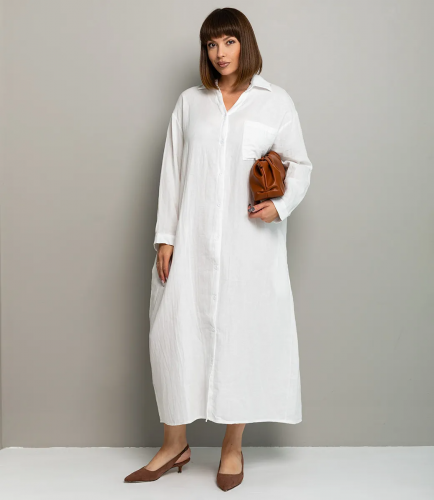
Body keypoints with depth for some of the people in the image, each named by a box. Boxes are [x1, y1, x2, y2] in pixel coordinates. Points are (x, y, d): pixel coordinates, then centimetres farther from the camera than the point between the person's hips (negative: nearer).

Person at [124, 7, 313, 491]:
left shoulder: (276, 101, 6)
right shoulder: (189, 102, 11)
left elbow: (300, 164, 10)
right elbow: (172, 171, 8)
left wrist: (281, 205, -10)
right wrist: (165, 237, 1)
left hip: (250, 242, -1)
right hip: (192, 242, 2)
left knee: (242, 336, 3)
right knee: (174, 332, 1)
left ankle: (233, 446, 21)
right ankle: (175, 443, 19)